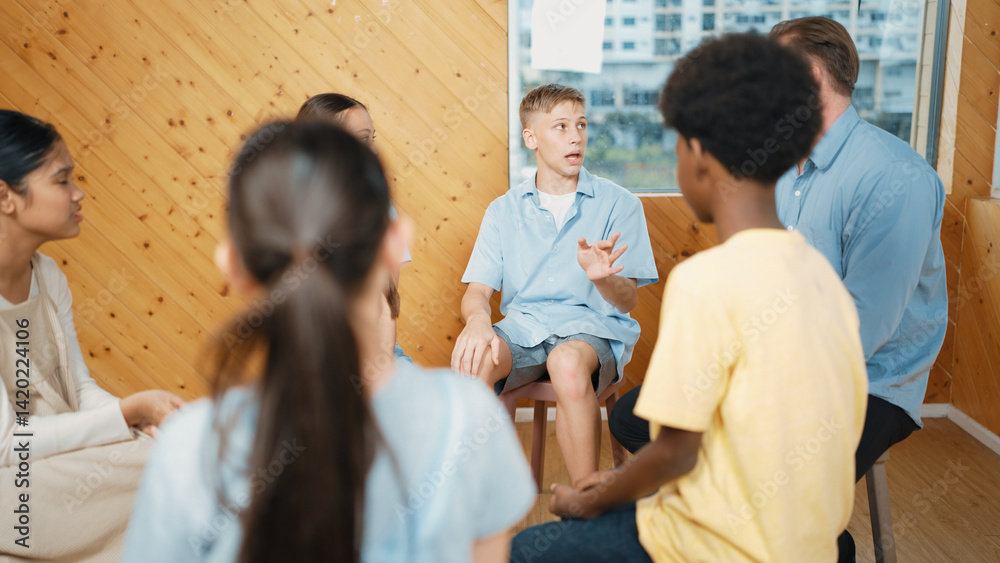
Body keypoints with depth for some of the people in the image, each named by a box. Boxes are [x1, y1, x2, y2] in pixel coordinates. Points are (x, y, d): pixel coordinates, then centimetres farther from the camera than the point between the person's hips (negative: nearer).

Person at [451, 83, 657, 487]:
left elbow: (628, 300, 2)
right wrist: (478, 319, -18)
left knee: (568, 361, -38)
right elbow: (478, 289, 7)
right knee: (471, 358, -31)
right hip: (522, 327, 2)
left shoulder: (618, 204, 7)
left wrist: (601, 277, -23)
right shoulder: (504, 210, 14)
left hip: (594, 326, -2)